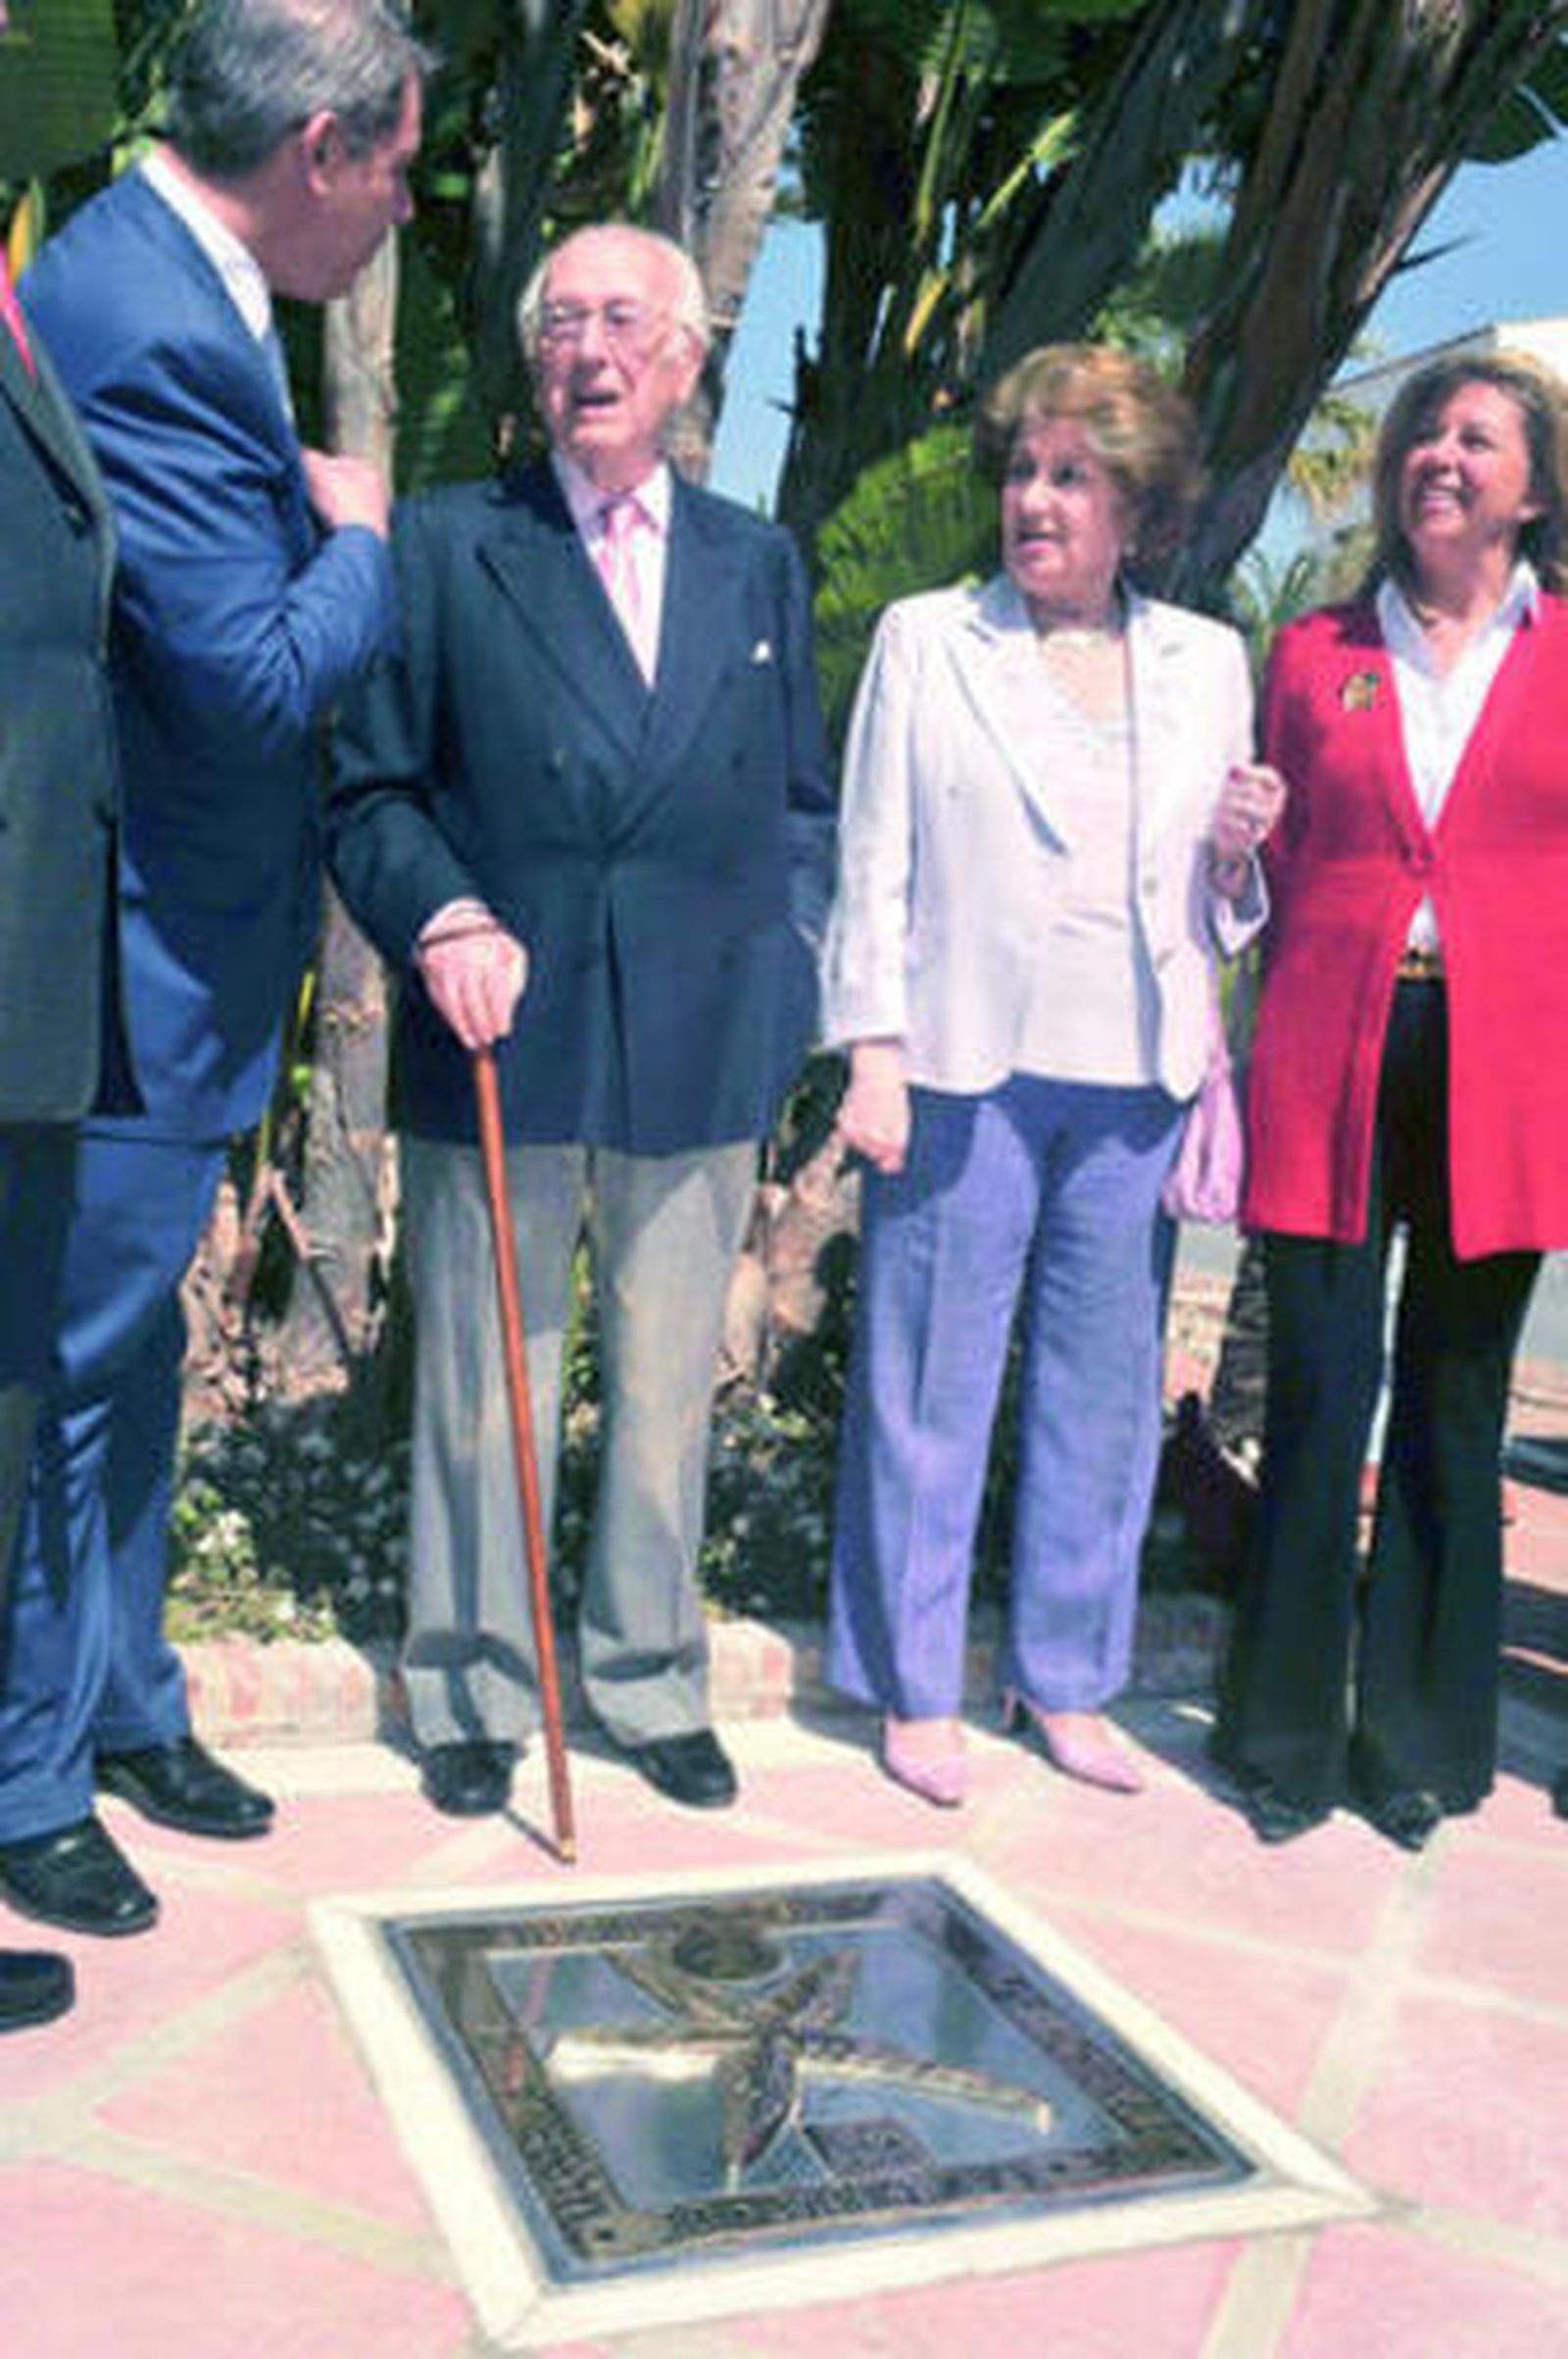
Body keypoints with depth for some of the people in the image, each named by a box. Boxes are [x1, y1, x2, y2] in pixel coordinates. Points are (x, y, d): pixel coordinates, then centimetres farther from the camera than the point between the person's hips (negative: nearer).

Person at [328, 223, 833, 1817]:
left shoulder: (759, 565, 13)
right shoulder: (444, 548, 4)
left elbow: (801, 805, 16)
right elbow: (369, 791, 2)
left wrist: (782, 967, 1)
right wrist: (440, 918, -16)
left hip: (702, 1056, 2)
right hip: (502, 1043, -2)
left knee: (668, 1396, 12)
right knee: (483, 1396, 7)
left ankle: (650, 1684, 28)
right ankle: (471, 1693, 24)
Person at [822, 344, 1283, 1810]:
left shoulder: (1206, 664, 13)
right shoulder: (925, 642, 5)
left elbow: (1219, 909, 18)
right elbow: (874, 864, 2)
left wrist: (1236, 853, -4)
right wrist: (872, 1055, -6)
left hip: (1136, 1083, 3)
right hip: (967, 1071, -3)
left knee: (1102, 1386, 9)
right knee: (931, 1384, 3)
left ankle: (1065, 1677, 24)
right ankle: (915, 1687, 18)